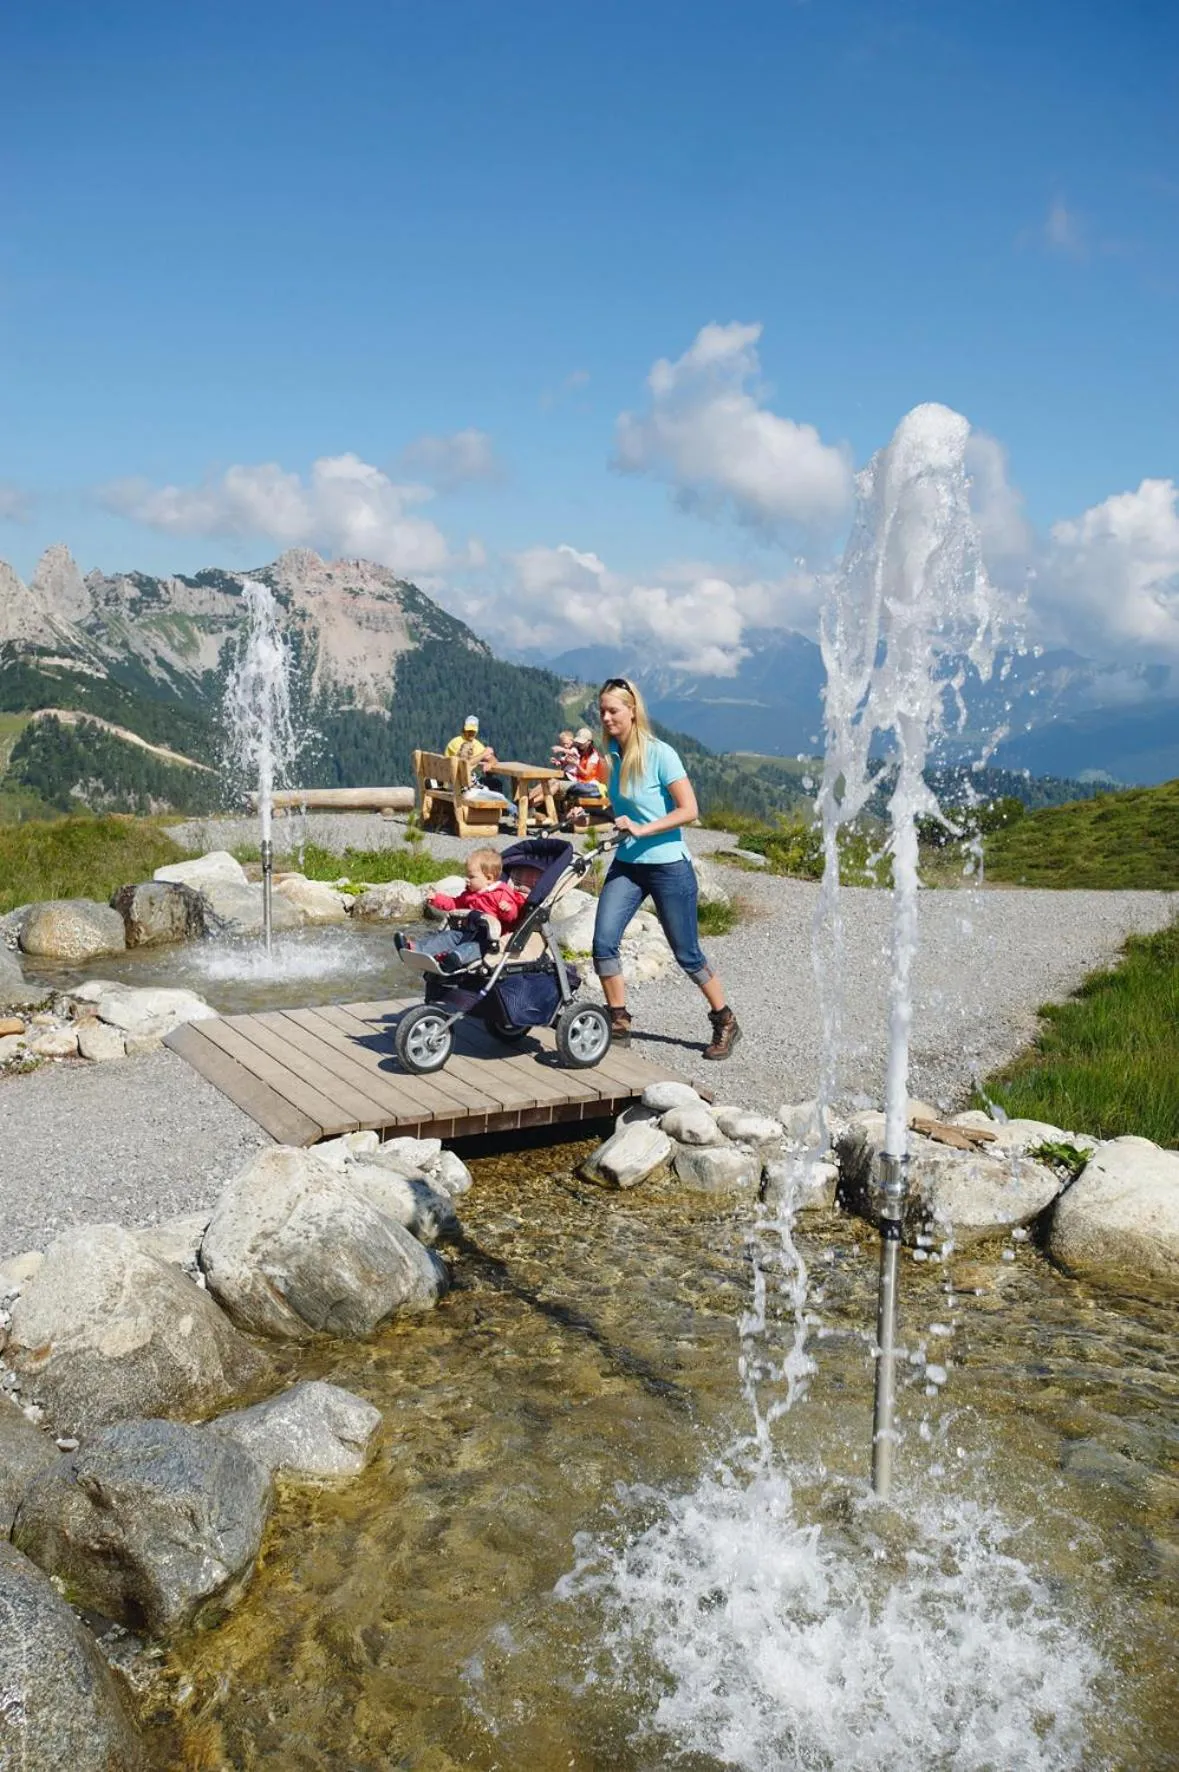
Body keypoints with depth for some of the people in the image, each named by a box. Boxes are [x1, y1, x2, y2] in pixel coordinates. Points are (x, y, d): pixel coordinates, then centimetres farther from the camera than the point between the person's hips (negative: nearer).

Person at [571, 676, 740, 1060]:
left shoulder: (660, 754, -15)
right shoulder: (613, 753, 5)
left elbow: (689, 810, -17)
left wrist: (641, 829, -24)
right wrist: (591, 815, 0)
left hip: (669, 866, -6)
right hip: (627, 863, 6)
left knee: (686, 954, 5)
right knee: (603, 942, -9)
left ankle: (726, 1024, 25)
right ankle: (619, 1024, 7)